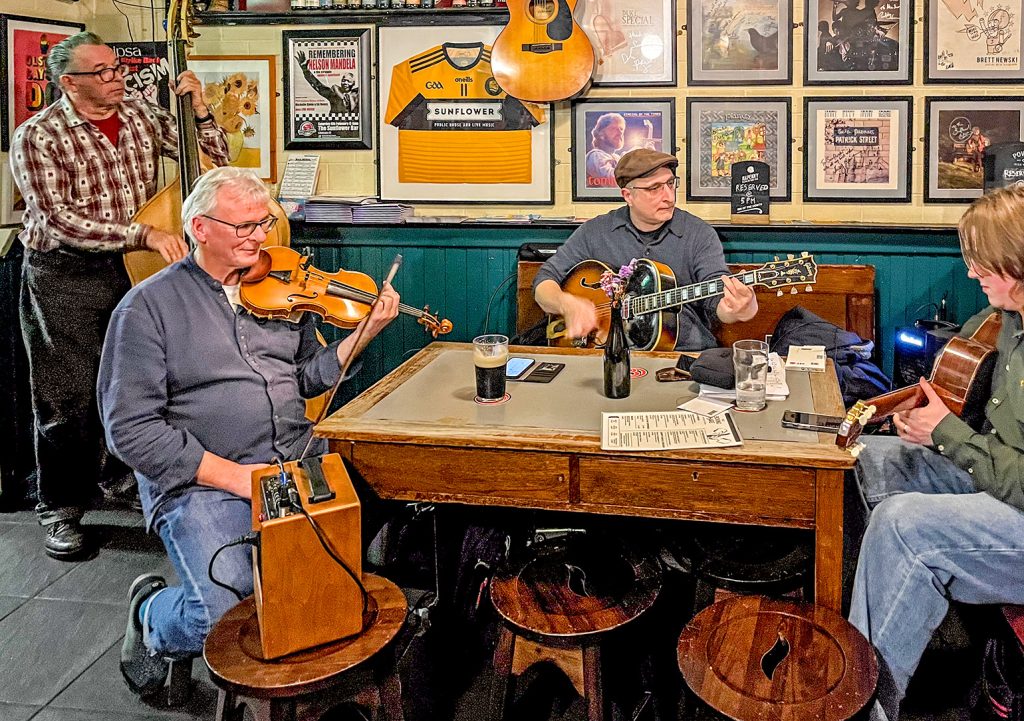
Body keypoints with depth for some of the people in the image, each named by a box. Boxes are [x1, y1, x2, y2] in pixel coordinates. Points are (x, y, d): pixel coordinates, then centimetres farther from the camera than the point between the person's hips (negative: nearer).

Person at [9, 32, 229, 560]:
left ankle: (118, 475, 33)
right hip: (65, 276, -4)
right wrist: (144, 234, -28)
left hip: (133, 268, 5)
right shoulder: (37, 136, -11)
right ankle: (61, 509, 11)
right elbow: (60, 221, -21)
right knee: (70, 397, -3)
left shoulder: (142, 116, 5)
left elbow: (215, 158, 9)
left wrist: (199, 109, -7)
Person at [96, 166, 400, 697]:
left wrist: (365, 331, -3)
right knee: (224, 618, -25)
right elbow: (131, 429, -8)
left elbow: (309, 377, 13)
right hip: (201, 483, -4)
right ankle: (151, 618, 13)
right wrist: (232, 475, -15)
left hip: (299, 462, 5)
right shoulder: (148, 306, -2)